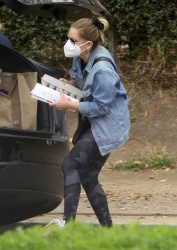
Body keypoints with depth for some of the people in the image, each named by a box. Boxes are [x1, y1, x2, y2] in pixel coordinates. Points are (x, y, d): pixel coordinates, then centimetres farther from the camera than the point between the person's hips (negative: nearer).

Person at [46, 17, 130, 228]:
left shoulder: (102, 70, -27)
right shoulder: (81, 58, -2)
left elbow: (100, 107, -22)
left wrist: (69, 105, -21)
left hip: (107, 125, -10)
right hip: (96, 124, 10)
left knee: (70, 165, -17)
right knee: (87, 177, 12)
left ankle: (68, 221, -21)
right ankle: (107, 227, 20)